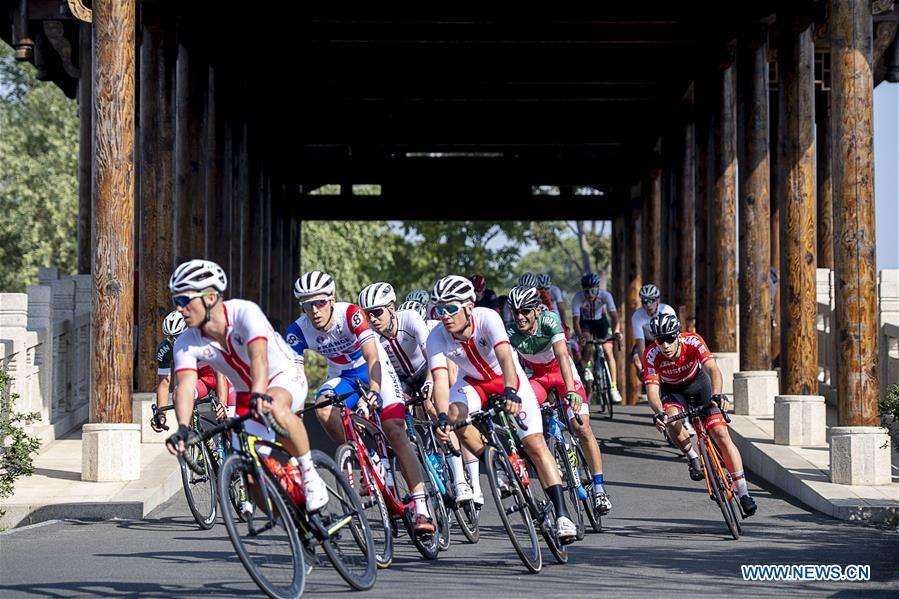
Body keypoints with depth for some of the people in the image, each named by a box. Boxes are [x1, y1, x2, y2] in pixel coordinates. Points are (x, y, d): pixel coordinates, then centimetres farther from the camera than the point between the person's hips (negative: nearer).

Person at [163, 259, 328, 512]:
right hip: (246, 394, 5)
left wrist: (260, 395, -65)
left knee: (275, 407, -40)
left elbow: (258, 355, -46)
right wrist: (183, 429, -48)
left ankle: (310, 476, -23)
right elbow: (185, 385, -30)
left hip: (284, 377, -5)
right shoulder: (186, 343, -17)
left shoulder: (244, 312, -30)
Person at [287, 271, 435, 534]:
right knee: (323, 411, -30)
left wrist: (373, 392, -54)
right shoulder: (299, 330, -20)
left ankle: (422, 510, -22)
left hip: (375, 369, -3)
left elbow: (372, 358, -38)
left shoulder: (350, 313, -29)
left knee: (395, 431, -18)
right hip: (342, 376, 3)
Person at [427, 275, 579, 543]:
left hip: (507, 377, -3)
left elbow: (505, 357, -46)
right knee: (455, 414, -30)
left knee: (534, 444, -12)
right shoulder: (437, 337, -25)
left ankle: (562, 514, -10)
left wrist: (510, 392, -63)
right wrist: (442, 417, -50)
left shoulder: (487, 319, -33)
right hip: (473, 381, 3)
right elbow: (440, 380, -33)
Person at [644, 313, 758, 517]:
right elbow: (652, 389, -35)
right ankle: (693, 458, -4)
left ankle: (744, 494, -8)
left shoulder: (693, 342, -31)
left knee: (721, 434, -12)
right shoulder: (651, 355, -29)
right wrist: (658, 413, -55)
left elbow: (713, 370, -43)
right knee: (673, 422, -34)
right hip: (672, 391, 0)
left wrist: (717, 395, -61)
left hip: (698, 384, 0)